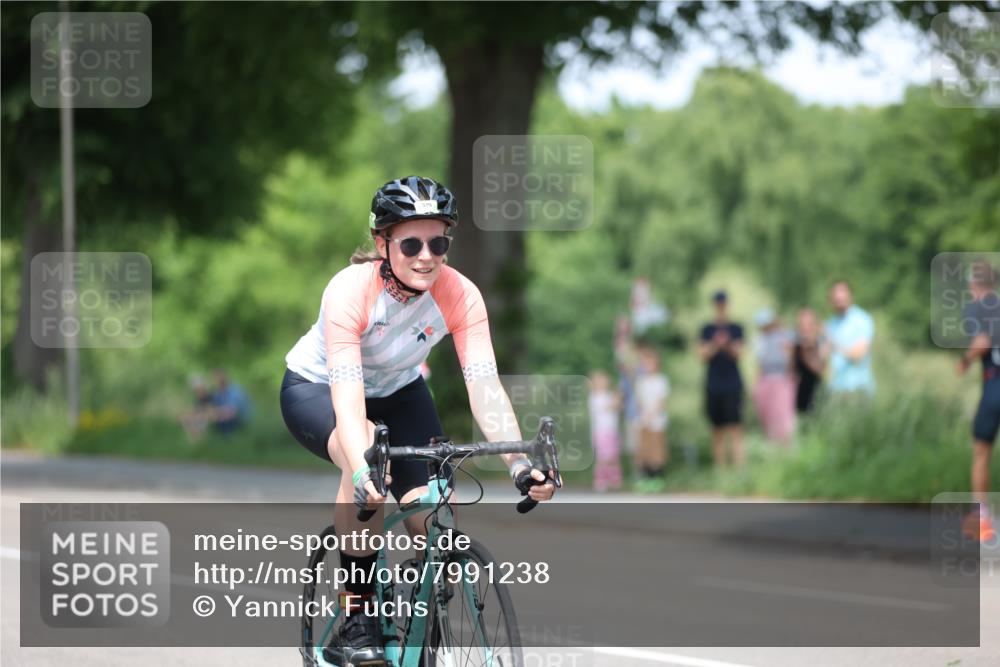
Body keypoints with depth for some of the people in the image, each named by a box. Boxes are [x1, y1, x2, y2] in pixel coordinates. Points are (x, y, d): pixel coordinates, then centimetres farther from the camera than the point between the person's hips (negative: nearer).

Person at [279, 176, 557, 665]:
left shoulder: (459, 295, -25)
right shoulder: (350, 290, -34)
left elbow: (485, 386, -32)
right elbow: (348, 397, -43)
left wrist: (518, 464, -47)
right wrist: (362, 472, -60)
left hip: (397, 391, 4)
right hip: (316, 389, -4)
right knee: (368, 454, -37)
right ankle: (357, 617, -25)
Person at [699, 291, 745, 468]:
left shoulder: (736, 329, 5)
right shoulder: (707, 330, 8)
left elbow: (738, 354, -2)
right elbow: (703, 356, 2)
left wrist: (728, 345, -21)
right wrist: (715, 345, -16)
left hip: (733, 385, -2)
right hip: (713, 385, 2)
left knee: (735, 427, -11)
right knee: (718, 430, 4)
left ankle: (740, 466, -15)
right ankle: (720, 466, 7)